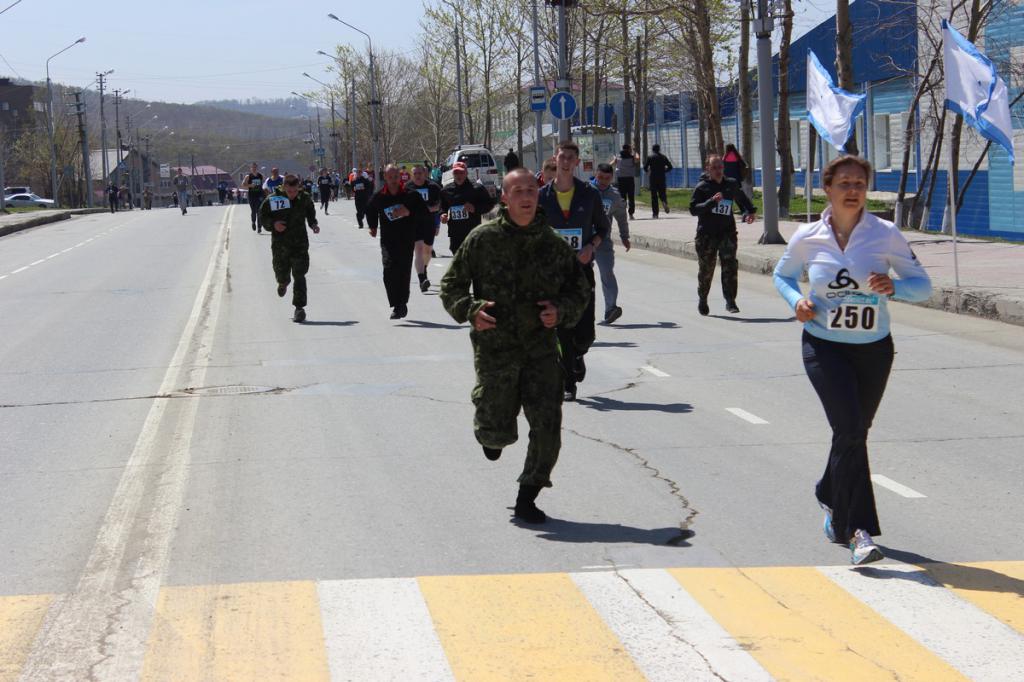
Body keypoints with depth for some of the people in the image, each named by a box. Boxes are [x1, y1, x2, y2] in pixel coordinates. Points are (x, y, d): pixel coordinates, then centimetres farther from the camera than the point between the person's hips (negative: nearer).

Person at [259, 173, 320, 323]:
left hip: (300, 243, 0)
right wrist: (273, 224, -19)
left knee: (299, 276, -7)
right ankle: (283, 283, 49)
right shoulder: (272, 200, -11)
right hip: (280, 244, 0)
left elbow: (310, 212, 16)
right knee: (281, 275, 11)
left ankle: (299, 308, -1)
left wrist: (313, 225, 0)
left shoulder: (304, 198, -4)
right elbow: (262, 218, -1)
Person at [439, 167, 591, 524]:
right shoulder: (483, 239, -2)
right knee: (499, 433, -2)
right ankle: (490, 429, 38)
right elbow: (451, 286, 4)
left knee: (547, 426, -7)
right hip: (495, 347, -2)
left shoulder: (553, 243, 5)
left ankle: (527, 498, 10)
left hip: (541, 349, 2)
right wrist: (471, 310, -15)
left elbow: (580, 290, 14)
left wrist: (560, 311, -6)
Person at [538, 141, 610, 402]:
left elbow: (603, 227, 12)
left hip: (582, 268, 0)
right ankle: (568, 383, 9)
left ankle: (578, 355, 32)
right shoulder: (542, 196, 1)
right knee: (562, 331, -1)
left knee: (584, 333, -3)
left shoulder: (589, 194, 2)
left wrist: (592, 245, -7)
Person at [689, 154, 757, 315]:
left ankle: (730, 301, -12)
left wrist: (750, 211, 18)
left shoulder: (731, 185, 8)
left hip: (727, 233, 2)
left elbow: (742, 199, 30)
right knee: (706, 269, 8)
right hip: (706, 235, -2)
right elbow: (693, 209, -14)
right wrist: (711, 202, -24)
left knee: (730, 266, -12)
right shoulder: (701, 187, -3)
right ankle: (702, 300, 29)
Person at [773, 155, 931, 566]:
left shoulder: (885, 235, -6)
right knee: (851, 429, -18)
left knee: (854, 432, 14)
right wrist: (796, 301, -6)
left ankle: (831, 497, 45)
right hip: (824, 347, -2)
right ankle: (859, 531, -18)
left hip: (874, 349, 2)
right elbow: (782, 275, 15)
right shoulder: (807, 239, -3)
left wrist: (894, 287, -22)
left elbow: (922, 285, -1)